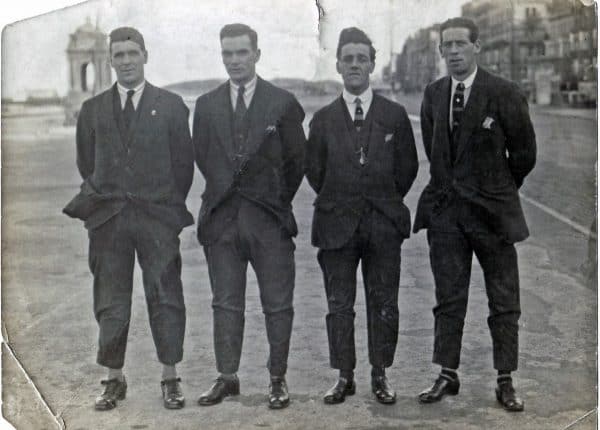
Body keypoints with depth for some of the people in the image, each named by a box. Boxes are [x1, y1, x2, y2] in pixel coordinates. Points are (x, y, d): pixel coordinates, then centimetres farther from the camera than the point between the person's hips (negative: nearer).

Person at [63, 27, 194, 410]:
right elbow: (86, 163, 15)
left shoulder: (171, 105, 4)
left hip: (158, 216, -2)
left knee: (165, 298, 0)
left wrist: (169, 205, 4)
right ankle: (115, 380, 14)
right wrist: (103, 198, 10)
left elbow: (184, 161, 5)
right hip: (108, 217, 2)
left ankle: (170, 379, 8)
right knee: (110, 303, 5)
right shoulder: (93, 109, 10)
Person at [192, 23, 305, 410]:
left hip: (269, 218, -2)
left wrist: (278, 201, 7)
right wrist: (226, 191, 12)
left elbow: (296, 160, 4)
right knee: (226, 303, 7)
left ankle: (278, 379, 11)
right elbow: (203, 157, 14)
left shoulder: (283, 103, -1)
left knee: (278, 305, 2)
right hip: (222, 217, 3)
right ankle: (227, 377, 15)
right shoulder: (206, 106, 8)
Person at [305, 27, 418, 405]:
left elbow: (408, 166, 8)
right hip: (337, 224, 1)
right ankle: (345, 378, 12)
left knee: (384, 305, 4)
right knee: (339, 306, 3)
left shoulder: (395, 115, 4)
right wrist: (336, 202, 9)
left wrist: (386, 202, 8)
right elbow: (314, 171, 11)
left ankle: (380, 377, 15)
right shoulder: (324, 119, 6)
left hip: (384, 222, 0)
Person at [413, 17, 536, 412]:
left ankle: (505, 382, 12)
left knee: (504, 301, 4)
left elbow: (524, 151, -1)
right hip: (445, 209, 4)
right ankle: (448, 375, 17)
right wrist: (450, 185, 14)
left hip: (491, 212, -4)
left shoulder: (504, 94, -8)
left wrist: (500, 190, 8)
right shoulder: (434, 94, 6)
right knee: (449, 299, 9)